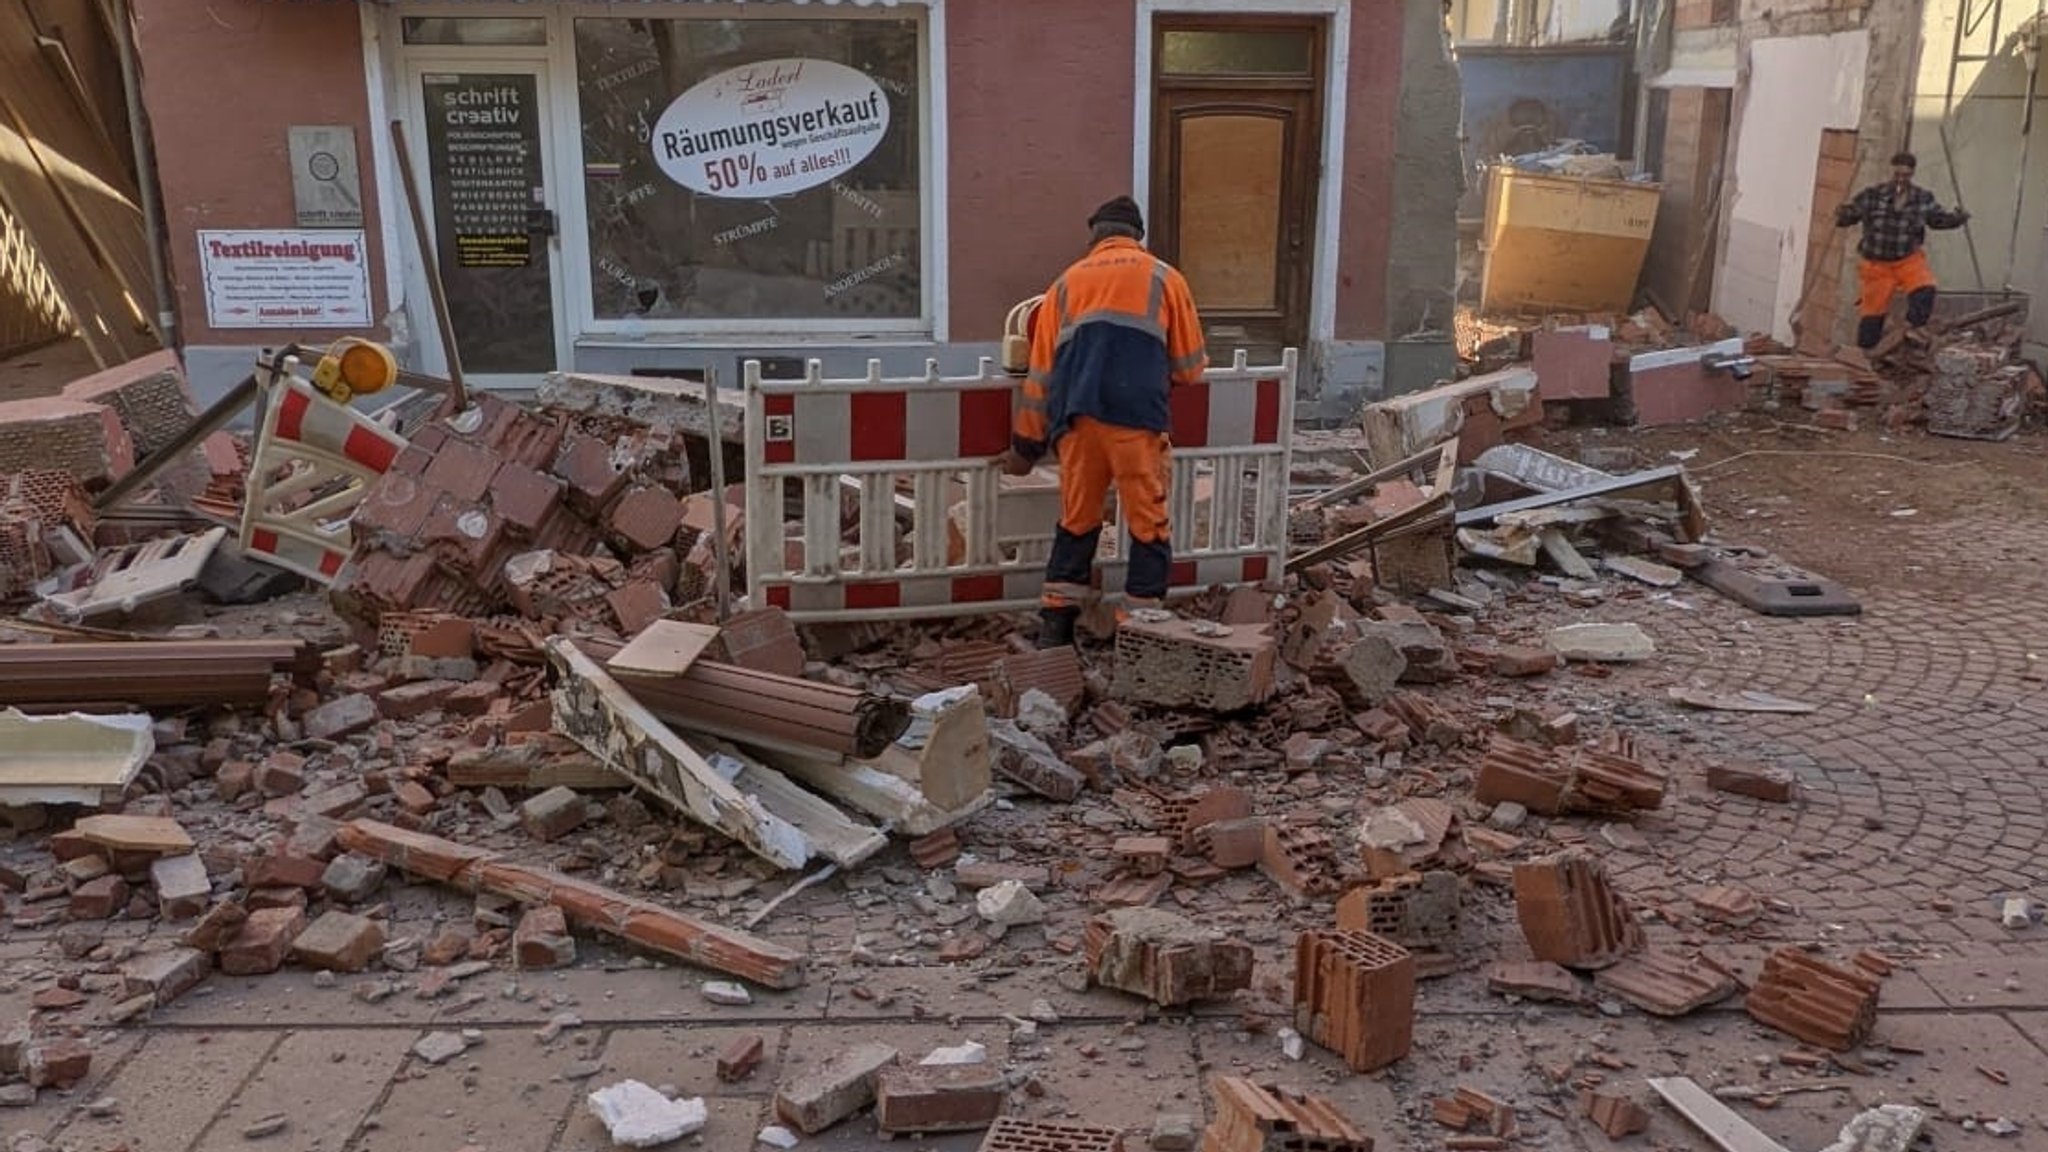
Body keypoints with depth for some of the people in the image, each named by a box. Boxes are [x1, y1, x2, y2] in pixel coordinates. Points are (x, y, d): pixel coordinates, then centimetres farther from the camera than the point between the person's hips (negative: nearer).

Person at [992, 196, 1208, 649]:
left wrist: (1025, 446, 26)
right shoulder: (1165, 278, 16)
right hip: (1137, 417, -3)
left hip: (1078, 419, 3)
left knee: (1075, 522, 16)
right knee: (1149, 525, 6)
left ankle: (1055, 629, 16)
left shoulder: (1067, 283, 22)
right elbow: (1190, 366, 16)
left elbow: (1041, 373, 20)